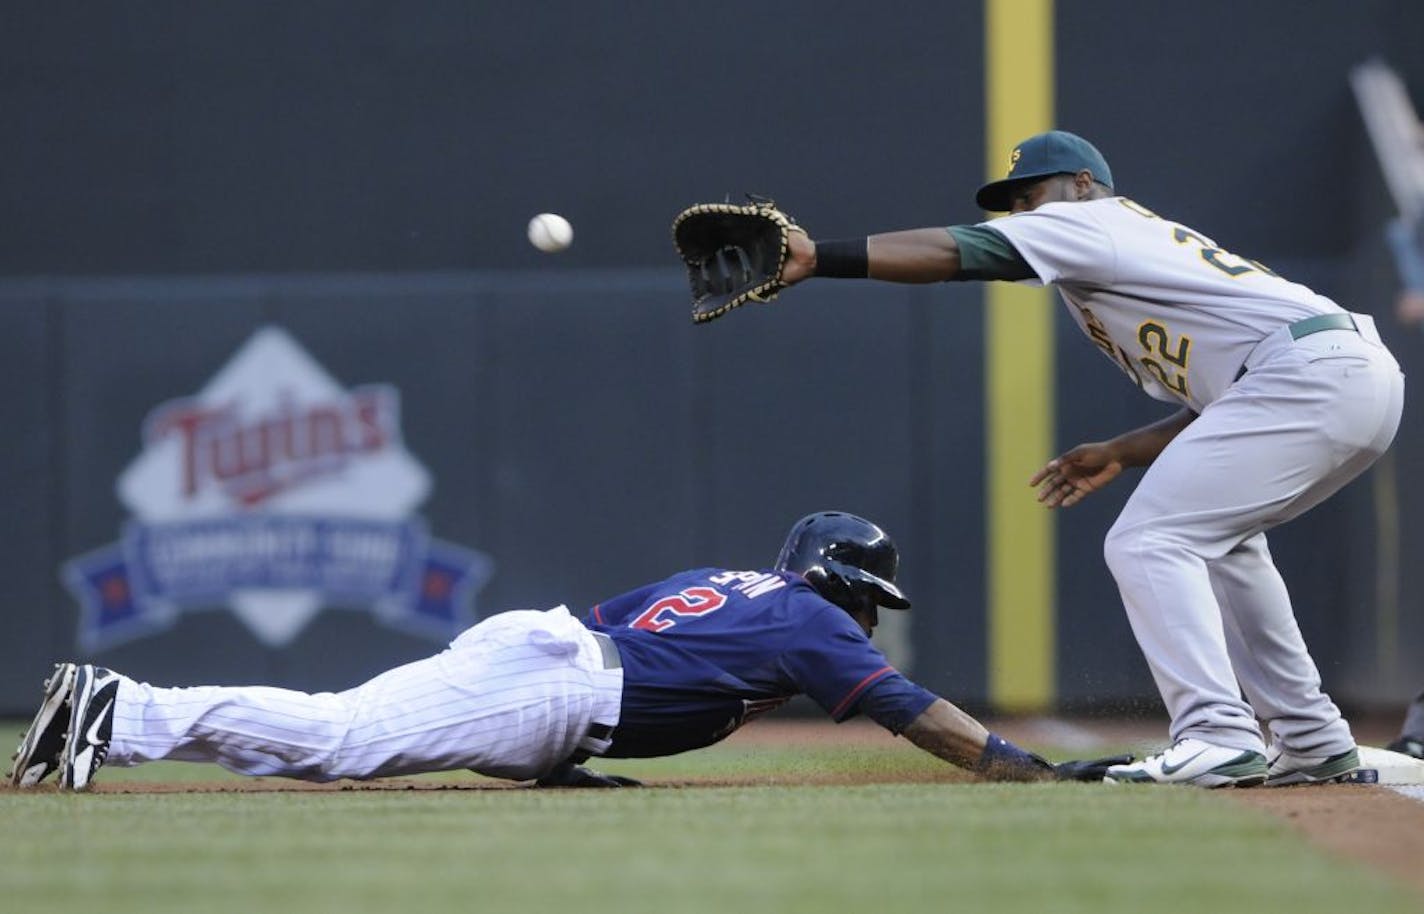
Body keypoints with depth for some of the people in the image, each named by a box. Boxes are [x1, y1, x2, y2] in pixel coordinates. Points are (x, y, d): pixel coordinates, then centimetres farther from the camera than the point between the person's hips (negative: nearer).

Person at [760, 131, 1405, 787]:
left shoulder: (1092, 221, 6)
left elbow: (953, 252, -8)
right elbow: (1215, 415, 27)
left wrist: (818, 257, -13)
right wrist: (1121, 454, 22)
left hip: (1307, 372, -10)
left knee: (1147, 541, -10)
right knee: (1214, 538, 27)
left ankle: (1220, 736, -21)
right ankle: (1312, 743, 25)